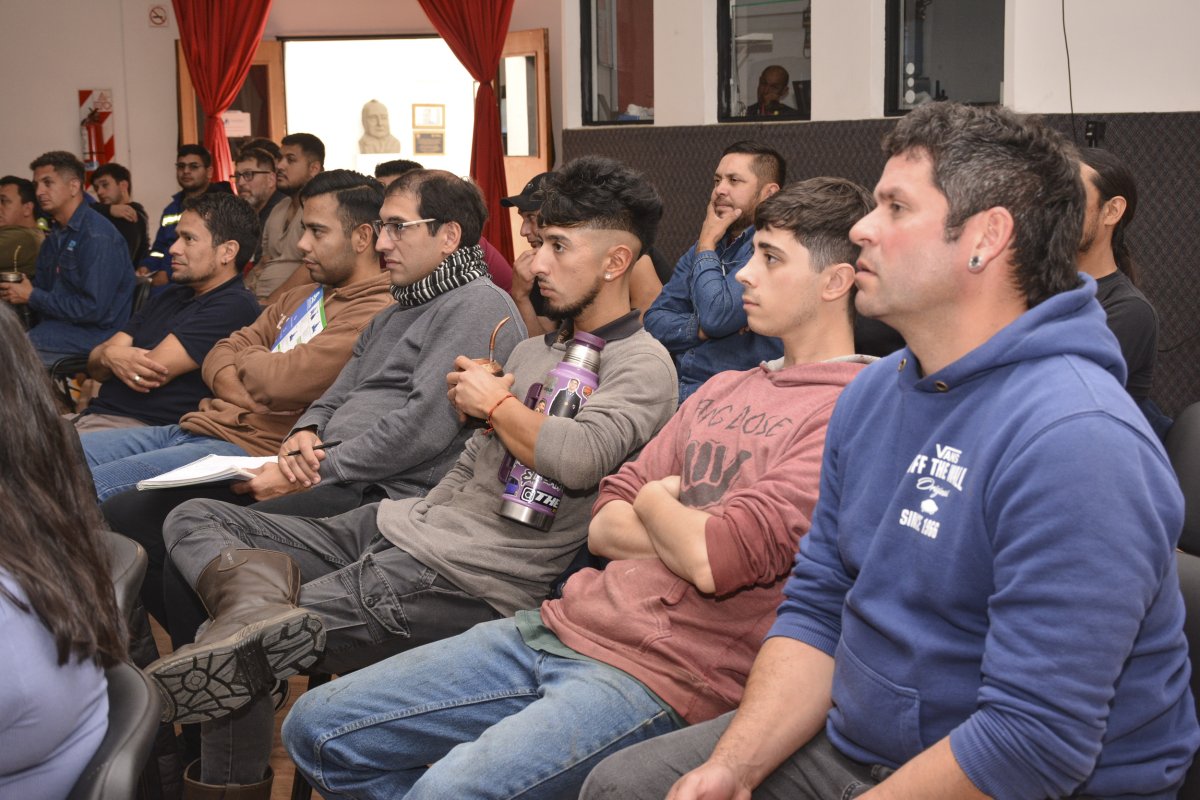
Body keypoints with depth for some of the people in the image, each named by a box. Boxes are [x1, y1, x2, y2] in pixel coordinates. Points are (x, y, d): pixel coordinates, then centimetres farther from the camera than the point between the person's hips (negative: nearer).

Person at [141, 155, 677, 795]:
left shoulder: (641, 366, -7)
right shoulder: (535, 349, 21)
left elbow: (578, 457, -26)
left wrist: (496, 402, -10)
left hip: (466, 579, -10)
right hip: (401, 525, 10)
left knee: (240, 651, -20)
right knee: (192, 519, -1)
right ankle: (254, 586, -28)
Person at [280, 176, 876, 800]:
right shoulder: (722, 390, 20)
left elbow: (716, 562, -20)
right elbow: (604, 527, 15)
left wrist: (655, 503, 1)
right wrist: (684, 531, -5)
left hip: (657, 677, -8)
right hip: (566, 625, 9)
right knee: (318, 729, 4)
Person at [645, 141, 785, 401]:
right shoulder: (704, 246, 15)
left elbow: (716, 315, -20)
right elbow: (654, 321, 11)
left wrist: (707, 244, -5)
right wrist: (699, 328, -9)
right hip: (677, 388, 7)